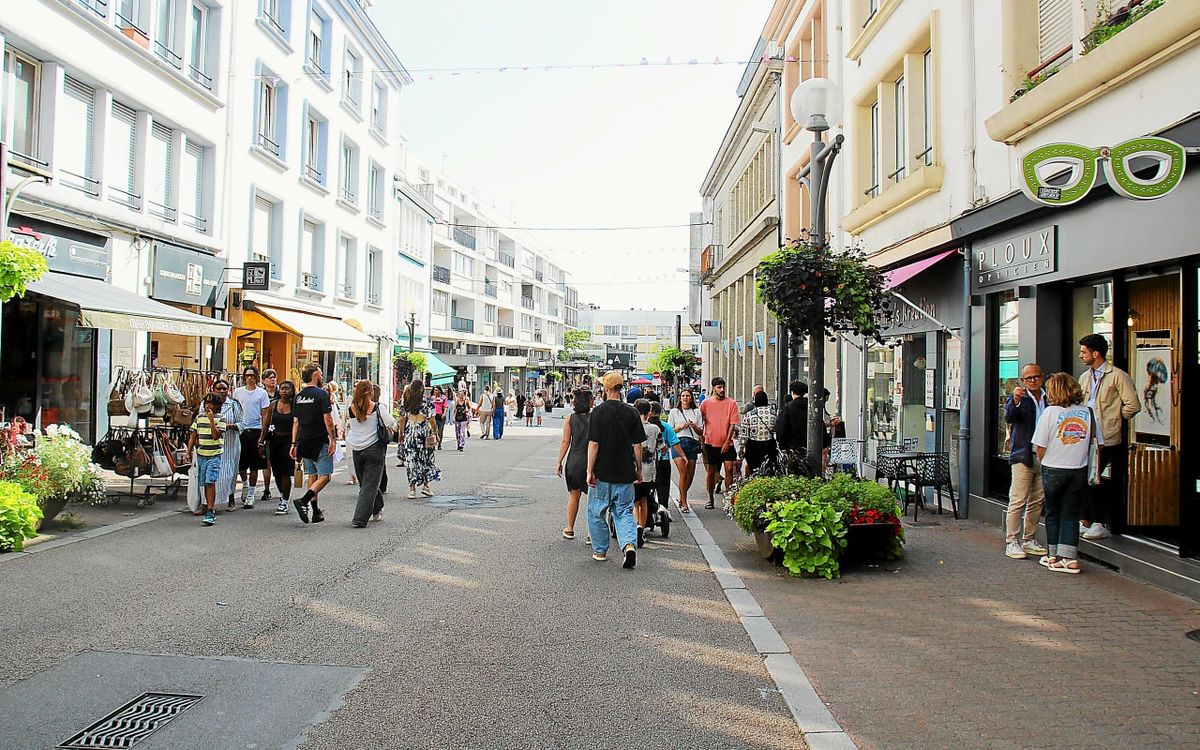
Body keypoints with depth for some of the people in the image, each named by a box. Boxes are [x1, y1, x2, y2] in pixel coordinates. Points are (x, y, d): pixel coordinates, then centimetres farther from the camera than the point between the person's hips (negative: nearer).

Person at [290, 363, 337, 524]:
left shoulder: (298, 396, 10)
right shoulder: (321, 394, -11)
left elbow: (296, 422, 12)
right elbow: (327, 419, -15)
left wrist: (294, 443, 14)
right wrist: (333, 440, -10)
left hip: (304, 442, 7)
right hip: (320, 442, -7)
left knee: (312, 476, 13)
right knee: (324, 476, -3)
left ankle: (316, 512, 15)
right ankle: (303, 501, -21)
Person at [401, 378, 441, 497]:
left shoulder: (406, 401, 4)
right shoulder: (427, 401, -6)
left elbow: (403, 418, 5)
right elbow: (431, 419, -7)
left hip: (409, 430, 3)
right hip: (423, 430, -3)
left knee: (410, 459, 5)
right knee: (425, 458, 10)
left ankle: (412, 488, 4)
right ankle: (425, 486, 11)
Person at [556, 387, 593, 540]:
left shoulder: (570, 418, -2)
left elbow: (565, 442, -2)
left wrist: (559, 461, 5)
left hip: (574, 461, 2)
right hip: (591, 462, -2)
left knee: (573, 495, 16)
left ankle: (569, 529, 25)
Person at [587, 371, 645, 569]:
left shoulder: (598, 412, -9)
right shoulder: (631, 412, -1)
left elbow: (593, 444, -12)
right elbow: (637, 445, 2)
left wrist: (590, 471, -8)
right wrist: (638, 469, 13)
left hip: (602, 473, -2)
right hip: (625, 473, 2)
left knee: (597, 512, 14)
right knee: (624, 512, 10)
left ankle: (600, 551, 21)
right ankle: (629, 544, -11)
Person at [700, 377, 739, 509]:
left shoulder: (731, 403, -2)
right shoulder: (706, 403, 1)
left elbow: (732, 424, -4)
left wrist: (727, 442, -10)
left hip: (727, 443, -1)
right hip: (711, 443, 1)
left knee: (729, 469, -11)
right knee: (711, 471, 8)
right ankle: (710, 499, 20)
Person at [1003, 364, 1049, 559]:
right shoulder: (1017, 398, -2)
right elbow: (1008, 417, -19)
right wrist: (1016, 400, -38)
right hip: (1023, 457, -5)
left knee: (1037, 501, 11)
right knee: (1018, 501, -5)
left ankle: (1028, 540, 22)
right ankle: (1011, 542, 1)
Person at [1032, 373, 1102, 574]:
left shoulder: (1051, 412, -10)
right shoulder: (1089, 412, -1)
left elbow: (1039, 447, -9)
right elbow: (1100, 443, 3)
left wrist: (1043, 460, 9)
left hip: (1053, 470, -2)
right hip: (1079, 471, 2)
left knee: (1053, 513, 13)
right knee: (1071, 514, 10)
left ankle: (1053, 556, 21)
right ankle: (1068, 557, 5)